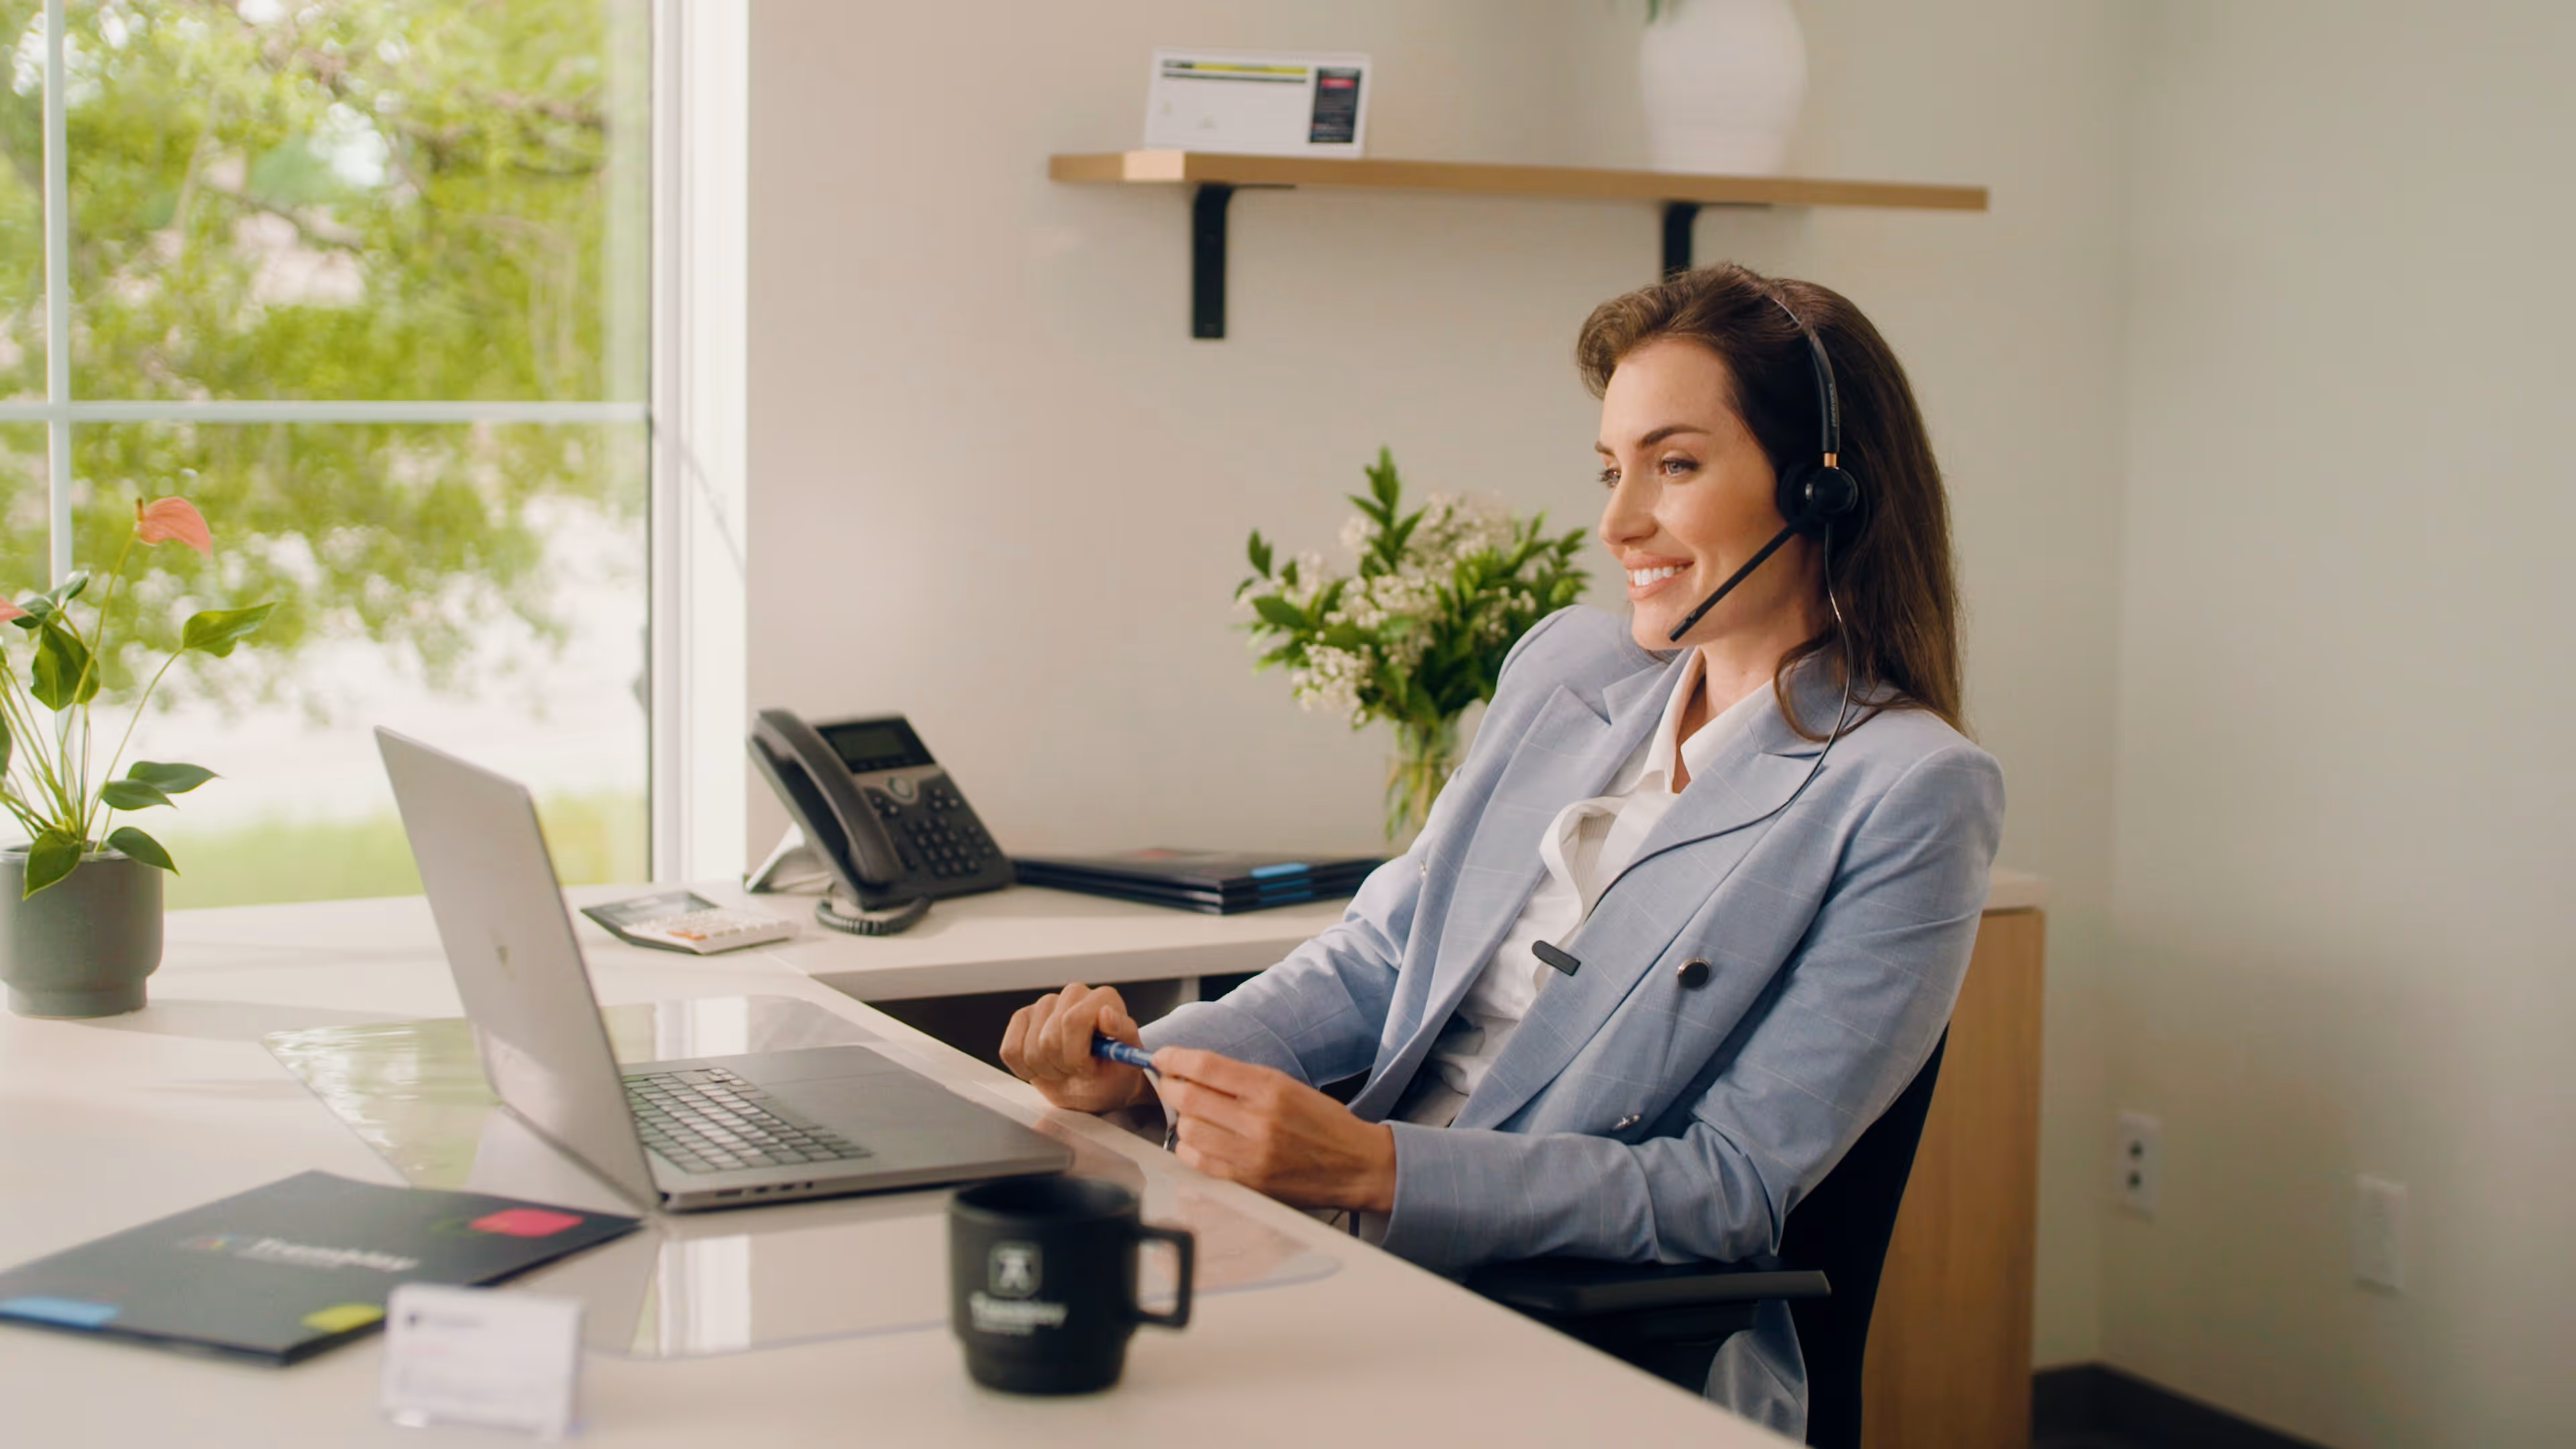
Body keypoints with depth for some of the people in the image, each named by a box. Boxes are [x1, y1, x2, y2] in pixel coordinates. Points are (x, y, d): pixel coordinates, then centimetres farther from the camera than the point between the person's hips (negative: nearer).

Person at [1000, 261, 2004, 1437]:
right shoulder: (1565, 666, 12)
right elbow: (1381, 956, 16)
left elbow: (1730, 1193, -12)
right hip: (1363, 1257, 6)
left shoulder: (1909, 794, -8)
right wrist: (1147, 1060, -3)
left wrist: (1371, 1166, -22)